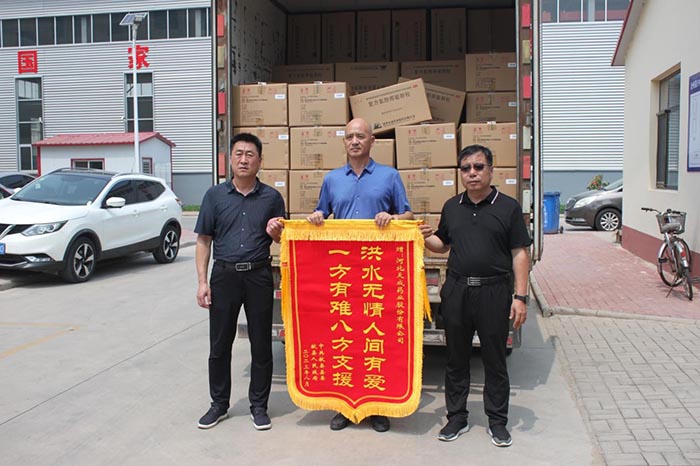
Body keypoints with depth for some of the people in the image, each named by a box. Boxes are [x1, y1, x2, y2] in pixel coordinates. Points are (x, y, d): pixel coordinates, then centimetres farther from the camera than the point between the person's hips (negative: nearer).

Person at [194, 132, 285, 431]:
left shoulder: (272, 197, 5)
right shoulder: (215, 195, 5)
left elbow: (283, 240, 12)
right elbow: (204, 240, 4)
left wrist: (276, 233, -12)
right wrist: (202, 281, -4)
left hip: (259, 275, 0)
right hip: (224, 274, 1)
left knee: (261, 344, 6)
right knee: (219, 344, 8)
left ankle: (258, 405, 21)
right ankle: (219, 404, 24)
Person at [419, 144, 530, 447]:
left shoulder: (508, 207, -2)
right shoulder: (452, 207, 10)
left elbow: (519, 254, -3)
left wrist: (520, 296, -9)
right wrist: (426, 238, -2)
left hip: (494, 291, -3)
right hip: (456, 290, 4)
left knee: (494, 359, 7)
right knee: (456, 357, 11)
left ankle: (497, 421, 22)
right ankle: (457, 417, 25)